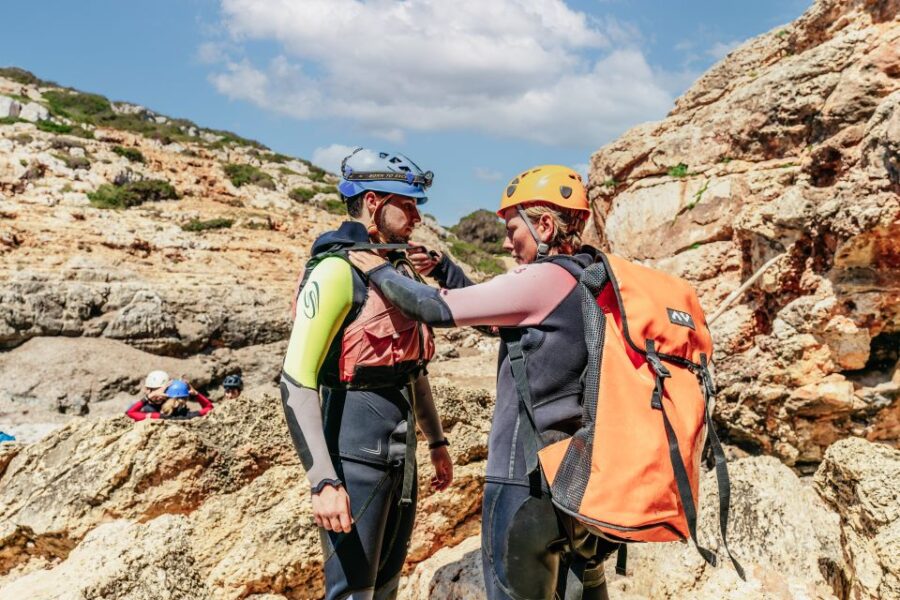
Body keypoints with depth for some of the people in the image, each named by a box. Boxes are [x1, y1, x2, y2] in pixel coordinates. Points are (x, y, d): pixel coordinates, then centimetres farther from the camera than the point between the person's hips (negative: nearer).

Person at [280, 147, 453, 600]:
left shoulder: (402, 270, 10)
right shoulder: (337, 270, -16)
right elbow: (296, 382, -21)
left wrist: (436, 441, 21)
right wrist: (323, 481, -26)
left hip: (401, 456, 8)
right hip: (356, 458, -8)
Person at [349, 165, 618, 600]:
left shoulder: (545, 279, -17)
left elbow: (442, 309, -14)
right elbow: (496, 316, 19)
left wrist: (380, 273, 1)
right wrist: (440, 268, 13)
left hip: (528, 475, -9)